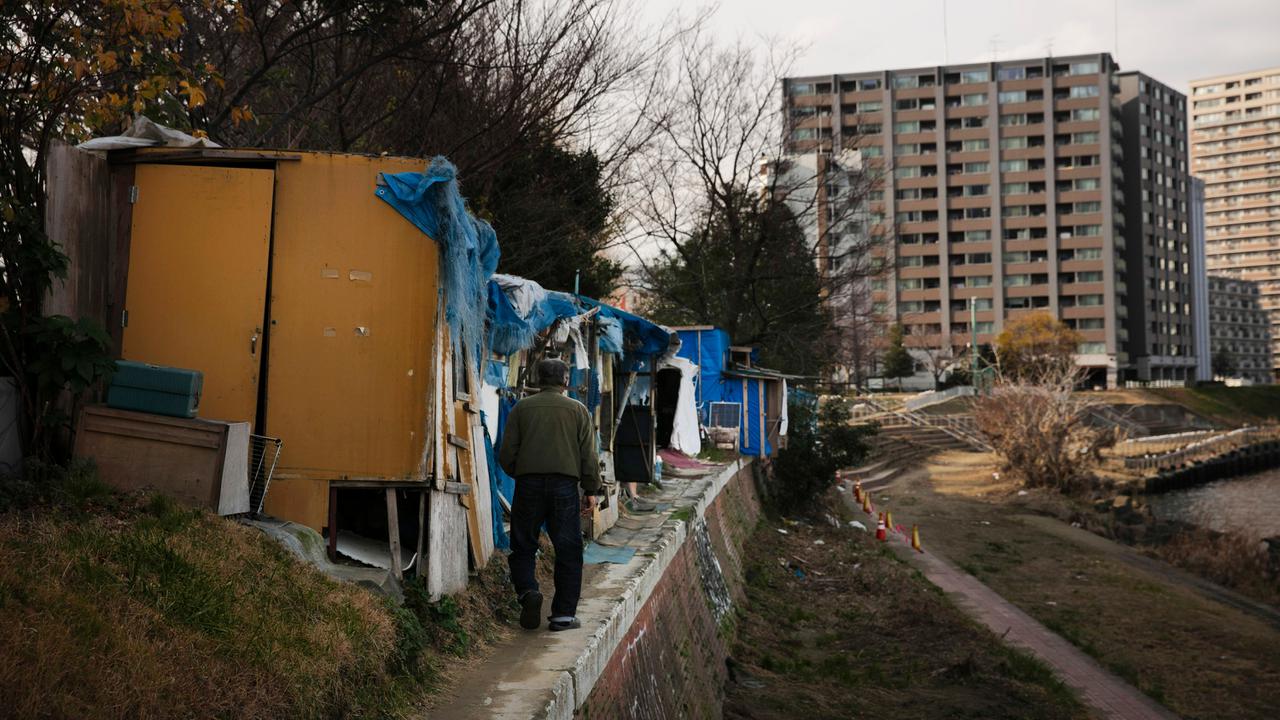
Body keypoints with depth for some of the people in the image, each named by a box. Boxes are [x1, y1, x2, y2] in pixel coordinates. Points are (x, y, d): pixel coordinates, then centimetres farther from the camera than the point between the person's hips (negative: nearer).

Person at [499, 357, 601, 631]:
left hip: (528, 485, 1)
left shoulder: (521, 408, 8)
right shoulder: (578, 409, 6)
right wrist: (591, 490, 8)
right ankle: (563, 614, 4)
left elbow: (507, 453, 4)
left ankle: (528, 591, -14)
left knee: (523, 548, 11)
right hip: (565, 485, 0)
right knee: (567, 552, 6)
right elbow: (588, 454, 1)